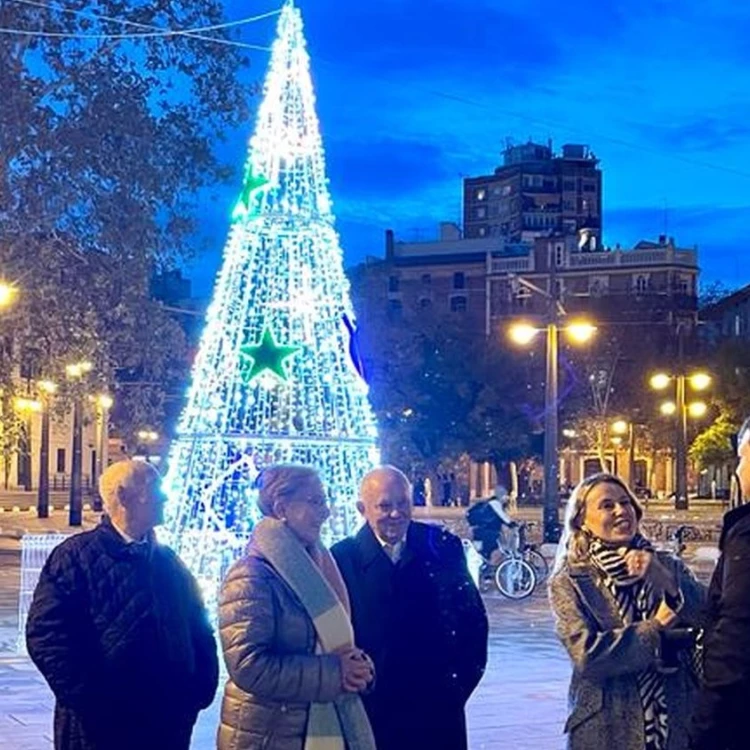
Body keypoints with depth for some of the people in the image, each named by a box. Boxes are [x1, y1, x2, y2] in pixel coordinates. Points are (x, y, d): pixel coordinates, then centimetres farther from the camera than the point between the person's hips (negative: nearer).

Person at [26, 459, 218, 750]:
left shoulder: (167, 560, 15)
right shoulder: (76, 556, -4)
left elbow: (199, 630, 19)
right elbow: (46, 634, -13)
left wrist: (202, 688, 4)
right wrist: (88, 701, -19)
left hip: (169, 726, 5)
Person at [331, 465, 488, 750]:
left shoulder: (442, 548, 0)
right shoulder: (342, 558, -5)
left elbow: (473, 618, 6)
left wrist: (461, 679, 0)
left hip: (438, 710, 1)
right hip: (372, 713, -1)